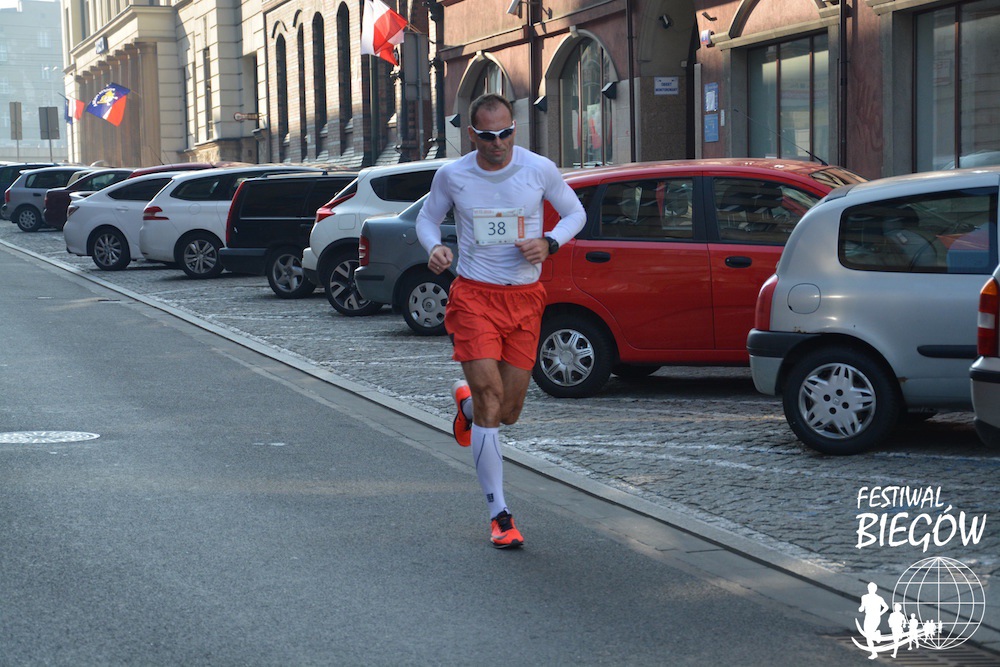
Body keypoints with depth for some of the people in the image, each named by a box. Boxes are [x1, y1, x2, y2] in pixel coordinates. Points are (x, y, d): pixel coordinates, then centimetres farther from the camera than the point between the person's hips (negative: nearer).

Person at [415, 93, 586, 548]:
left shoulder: (540, 170, -2)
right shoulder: (452, 176, -2)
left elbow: (575, 212, 11)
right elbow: (427, 218, 14)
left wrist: (549, 243, -9)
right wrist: (434, 247, -9)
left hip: (525, 298, 2)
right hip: (474, 295, -2)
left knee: (507, 412, 5)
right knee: (490, 396, -15)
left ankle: (466, 402, 44)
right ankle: (499, 514, -8)